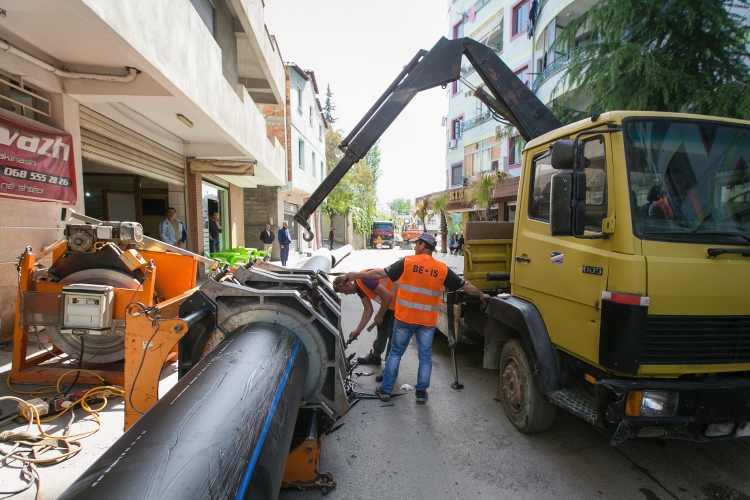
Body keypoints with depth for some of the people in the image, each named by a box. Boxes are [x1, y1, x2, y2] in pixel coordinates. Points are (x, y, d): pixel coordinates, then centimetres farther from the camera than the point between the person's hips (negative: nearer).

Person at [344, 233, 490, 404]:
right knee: (425, 357, 14)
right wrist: (482, 295, 25)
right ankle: (421, 392, 23)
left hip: (405, 317, -1)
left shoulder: (406, 262, -9)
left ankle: (385, 390, 20)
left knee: (395, 353, 12)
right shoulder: (442, 269, -1)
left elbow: (380, 273, -6)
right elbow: (465, 285, 8)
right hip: (428, 320, 1)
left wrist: (357, 275, 5)